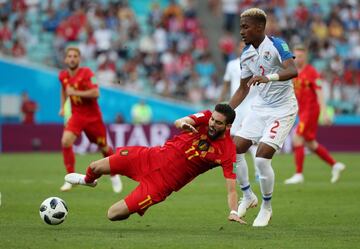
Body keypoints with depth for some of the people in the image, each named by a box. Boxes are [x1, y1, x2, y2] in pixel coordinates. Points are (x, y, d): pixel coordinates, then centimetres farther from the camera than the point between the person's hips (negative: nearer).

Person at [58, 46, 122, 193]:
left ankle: (114, 175, 37)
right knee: (66, 141, -22)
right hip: (77, 115, 3)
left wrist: (75, 92, -27)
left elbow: (96, 93, -27)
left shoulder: (86, 73, -17)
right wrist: (62, 106, 16)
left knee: (103, 147, 10)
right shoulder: (63, 76, 1)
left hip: (93, 116, -3)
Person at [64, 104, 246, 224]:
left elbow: (231, 188, -20)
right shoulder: (206, 118, -9)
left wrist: (233, 212, -36)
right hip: (153, 157, 3)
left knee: (114, 214, -9)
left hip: (164, 183, -3)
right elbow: (179, 122, -25)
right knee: (96, 167, 6)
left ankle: (136, 209, 27)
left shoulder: (227, 152, -19)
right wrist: (183, 123, -48)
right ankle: (88, 180, 45)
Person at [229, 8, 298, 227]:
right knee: (235, 150, -1)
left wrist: (269, 77, -51)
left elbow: (293, 71, -33)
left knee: (262, 158, -16)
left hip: (282, 109, -7)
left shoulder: (276, 45, -16)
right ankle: (248, 197, 20)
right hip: (260, 108, 7)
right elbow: (244, 88, 17)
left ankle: (267, 208, 5)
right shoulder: (246, 54, 6)